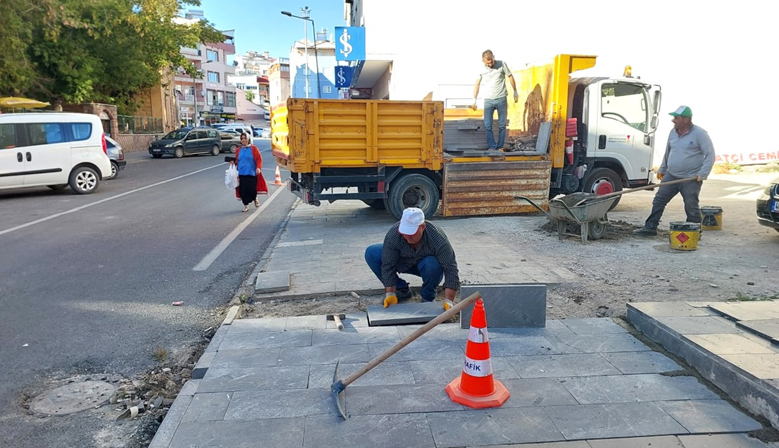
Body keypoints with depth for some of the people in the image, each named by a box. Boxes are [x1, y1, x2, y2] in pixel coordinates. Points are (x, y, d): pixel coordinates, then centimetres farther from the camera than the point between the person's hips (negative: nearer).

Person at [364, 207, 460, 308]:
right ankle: (401, 289, -2)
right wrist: (390, 294, -29)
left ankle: (428, 297, -5)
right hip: (403, 263, 2)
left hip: (427, 264, -2)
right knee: (371, 253, -19)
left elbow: (451, 269, -34)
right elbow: (388, 266, -24)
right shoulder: (393, 235, -30)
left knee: (433, 265, -38)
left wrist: (448, 301, -40)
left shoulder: (438, 239, -34)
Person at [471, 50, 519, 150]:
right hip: (488, 100, 1)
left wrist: (515, 92, 8)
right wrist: (474, 100, 6)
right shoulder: (481, 69, -1)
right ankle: (492, 147, 1)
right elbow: (477, 84, 8)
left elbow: (510, 77, 6)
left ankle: (500, 147, 12)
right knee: (487, 125, -7)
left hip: (501, 99, -1)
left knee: (502, 125, 2)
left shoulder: (502, 64, -4)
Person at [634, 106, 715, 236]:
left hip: (691, 179, -6)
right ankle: (650, 228, 10)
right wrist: (662, 169, 23)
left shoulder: (699, 133, -10)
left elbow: (710, 154, -11)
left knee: (691, 207, 0)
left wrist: (702, 174, -18)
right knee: (659, 200, 4)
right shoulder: (673, 132, 10)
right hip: (671, 176, 6)